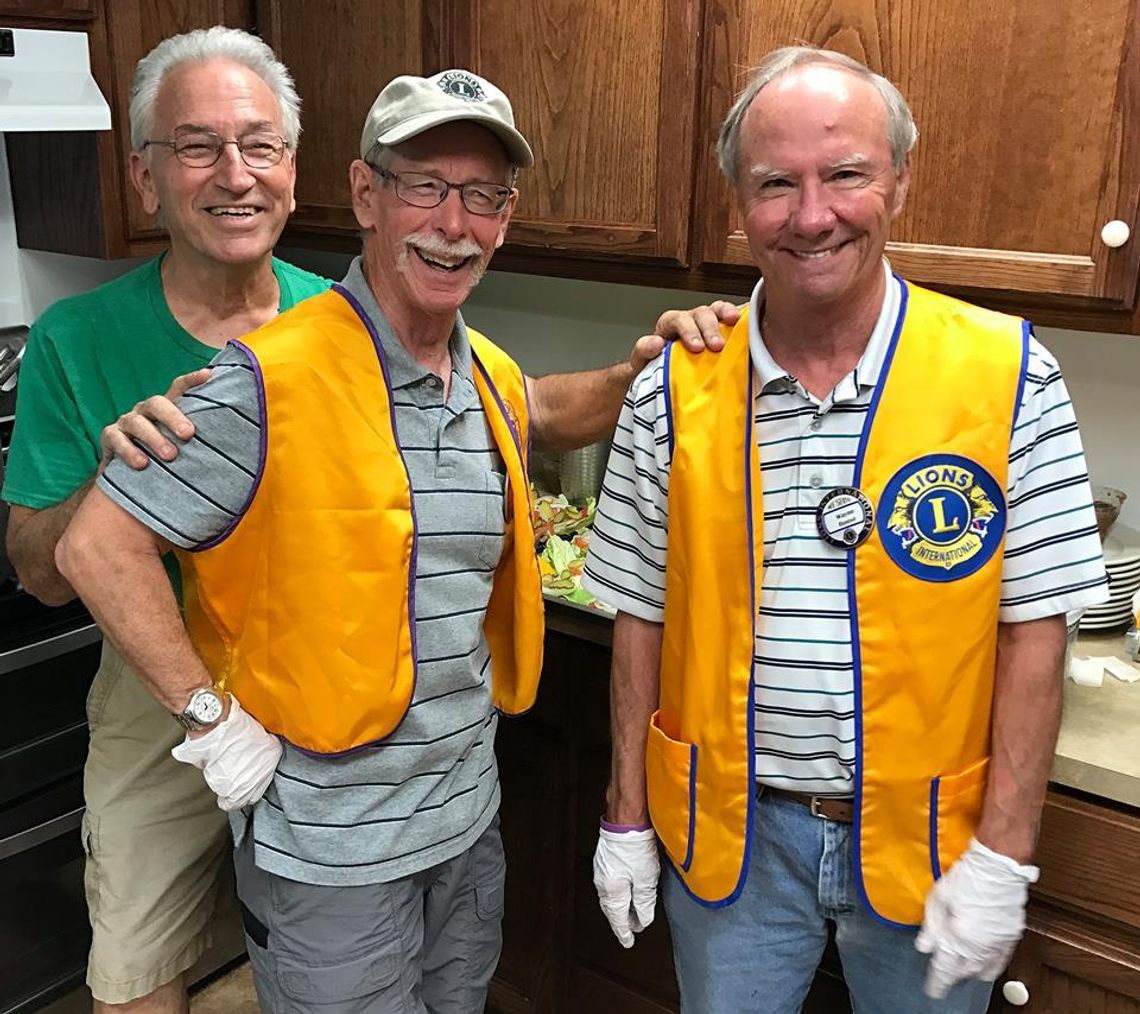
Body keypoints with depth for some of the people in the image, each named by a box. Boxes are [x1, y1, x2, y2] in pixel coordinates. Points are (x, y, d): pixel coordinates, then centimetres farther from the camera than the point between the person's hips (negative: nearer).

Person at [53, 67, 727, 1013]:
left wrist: (641, 373, 8)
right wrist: (214, 717, -18)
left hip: (468, 809, 7)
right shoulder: (274, 380, -21)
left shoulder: (493, 377, 2)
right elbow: (97, 546, -18)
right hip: (330, 838, -6)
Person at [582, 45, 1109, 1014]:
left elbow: (1034, 627, -8)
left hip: (927, 833, 0)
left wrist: (1002, 855, -9)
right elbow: (643, 618, 0)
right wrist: (627, 820, 3)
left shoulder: (1009, 376, -11)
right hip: (730, 829, 1)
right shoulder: (673, 392, -6)